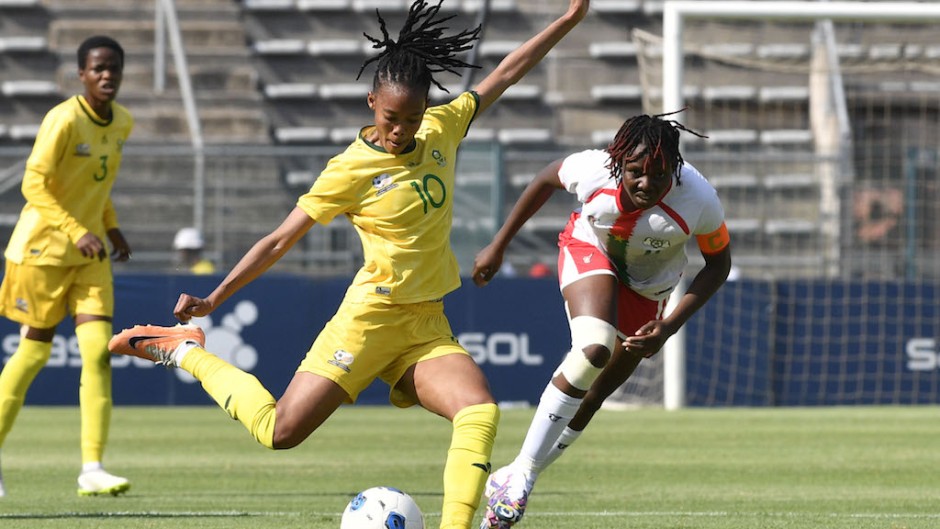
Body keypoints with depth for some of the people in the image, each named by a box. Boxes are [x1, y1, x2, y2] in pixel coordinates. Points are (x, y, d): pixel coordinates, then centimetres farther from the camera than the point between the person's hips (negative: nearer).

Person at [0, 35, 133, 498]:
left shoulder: (121, 123, 5)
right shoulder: (64, 120, -17)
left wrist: (111, 228, 12)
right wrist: (76, 231, -29)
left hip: (88, 253, 6)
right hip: (42, 247, -6)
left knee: (98, 350, -8)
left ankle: (92, 469, -11)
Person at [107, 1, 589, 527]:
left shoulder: (441, 129, 4)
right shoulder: (351, 170, -10)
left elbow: (505, 74, 15)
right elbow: (280, 241, -6)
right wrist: (213, 299, -9)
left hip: (428, 327, 5)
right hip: (370, 320, -5)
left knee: (481, 411, -23)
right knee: (281, 431, -8)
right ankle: (185, 350, 13)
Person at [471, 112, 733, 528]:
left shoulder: (700, 201, -33)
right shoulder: (593, 170, -33)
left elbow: (718, 263, -15)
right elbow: (547, 180, -9)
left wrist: (670, 326, -24)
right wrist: (498, 246, -1)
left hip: (645, 288, 2)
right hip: (590, 253, -2)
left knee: (593, 397, 3)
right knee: (595, 349, -31)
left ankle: (514, 480, 22)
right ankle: (521, 473, -25)